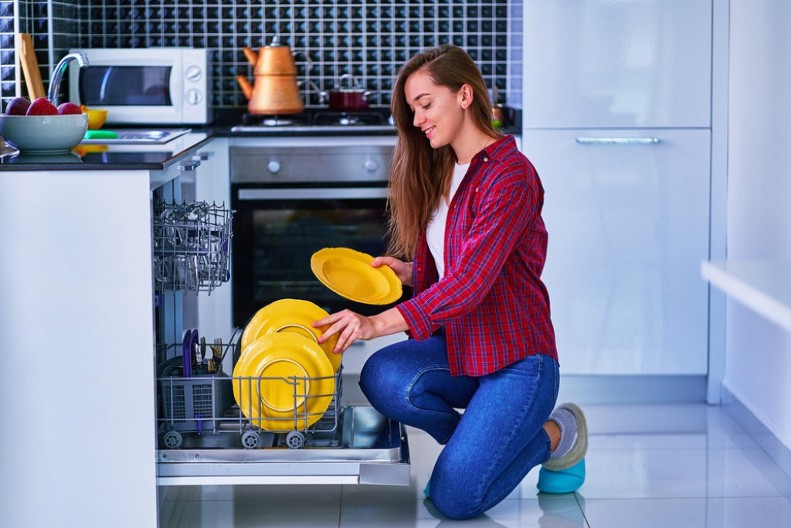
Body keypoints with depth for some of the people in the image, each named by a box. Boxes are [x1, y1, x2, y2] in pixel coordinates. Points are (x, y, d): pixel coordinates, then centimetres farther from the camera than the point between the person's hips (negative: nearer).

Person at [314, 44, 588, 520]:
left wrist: (379, 323, -34)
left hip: (516, 358, -7)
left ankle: (555, 435, 10)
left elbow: (472, 280, -27)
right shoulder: (440, 174, 11)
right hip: (458, 346, 7)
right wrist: (407, 270, -1)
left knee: (455, 499, -19)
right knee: (383, 379, -25)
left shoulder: (509, 173, -16)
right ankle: (474, 444, 5)